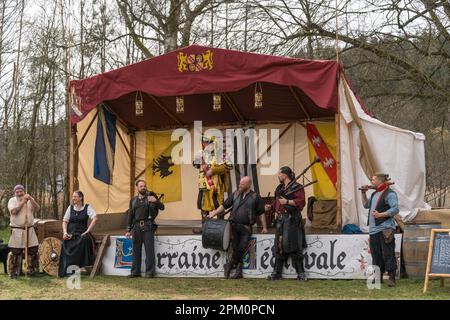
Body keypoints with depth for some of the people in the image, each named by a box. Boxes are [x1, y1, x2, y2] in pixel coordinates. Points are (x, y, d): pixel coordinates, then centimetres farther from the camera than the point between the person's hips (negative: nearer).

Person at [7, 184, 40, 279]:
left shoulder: (30, 200, 9)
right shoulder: (12, 200, 1)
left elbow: (37, 209, -7)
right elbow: (13, 211, -16)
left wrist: (31, 199, -20)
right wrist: (23, 202, -18)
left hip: (30, 229, 3)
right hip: (17, 230, -3)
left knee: (33, 250, 3)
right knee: (15, 252, -3)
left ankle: (32, 270, 15)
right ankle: (13, 272, 7)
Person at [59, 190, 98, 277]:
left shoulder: (87, 207, 3)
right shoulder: (70, 207, 14)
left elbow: (95, 218, -9)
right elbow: (65, 221, 14)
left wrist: (87, 231, -15)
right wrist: (65, 232, -2)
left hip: (81, 233, -2)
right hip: (70, 234, 3)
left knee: (85, 238, -33)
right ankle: (66, 271, -13)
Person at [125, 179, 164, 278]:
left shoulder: (150, 197, 5)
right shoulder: (133, 200, 16)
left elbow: (162, 207, 0)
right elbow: (130, 215, 18)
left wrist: (156, 201, -20)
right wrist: (129, 230, 15)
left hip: (147, 226, -4)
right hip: (136, 226, 4)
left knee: (149, 249, -5)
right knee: (136, 250, 8)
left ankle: (149, 272, -2)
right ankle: (135, 271, 16)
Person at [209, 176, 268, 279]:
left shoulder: (255, 197, 4)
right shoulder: (235, 194, 13)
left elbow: (261, 213, 7)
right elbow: (224, 205, 16)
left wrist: (264, 227, 4)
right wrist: (214, 213, 8)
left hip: (246, 227, -2)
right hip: (234, 225, 2)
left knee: (242, 247, -14)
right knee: (235, 247, -8)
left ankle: (229, 266, 0)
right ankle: (238, 270, 0)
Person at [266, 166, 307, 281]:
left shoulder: (296, 187, -6)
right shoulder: (279, 188, 19)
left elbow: (301, 202, -16)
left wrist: (287, 201, -19)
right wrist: (271, 206, 8)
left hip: (292, 220, -8)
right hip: (281, 219, 8)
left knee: (293, 246, -8)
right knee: (279, 246, 8)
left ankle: (300, 273, 0)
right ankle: (276, 273, 14)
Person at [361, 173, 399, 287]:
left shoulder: (389, 194, -8)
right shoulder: (374, 194, 20)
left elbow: (395, 209, -16)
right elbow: (366, 205, 31)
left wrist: (380, 215, -21)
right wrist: (363, 193, 19)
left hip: (385, 229, -9)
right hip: (373, 230, 9)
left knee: (388, 255, -8)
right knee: (376, 255, 12)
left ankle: (391, 278, -4)